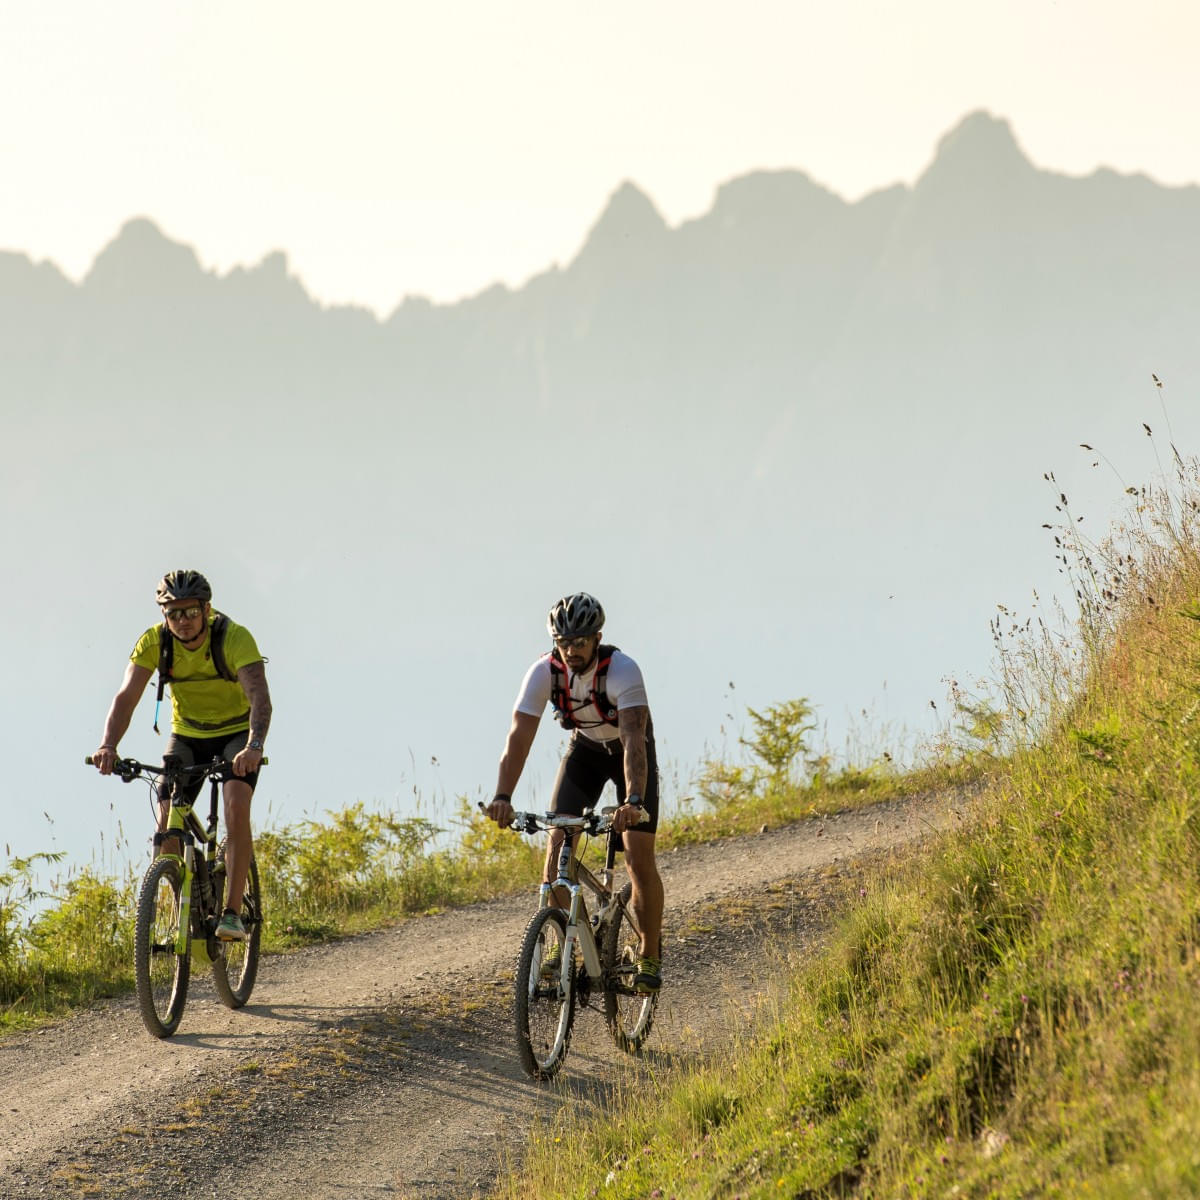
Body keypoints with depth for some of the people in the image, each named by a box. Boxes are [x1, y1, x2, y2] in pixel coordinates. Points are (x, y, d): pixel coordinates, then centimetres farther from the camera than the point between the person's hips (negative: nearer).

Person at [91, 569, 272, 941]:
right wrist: (109, 746, -45)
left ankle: (232, 912, -25)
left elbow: (259, 697, -39)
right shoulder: (154, 642, -19)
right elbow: (126, 697, -27)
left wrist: (254, 747, -57)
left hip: (236, 735, -3)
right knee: (167, 818, -15)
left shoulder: (235, 638, -28)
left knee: (236, 803, -27)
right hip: (186, 736, 3)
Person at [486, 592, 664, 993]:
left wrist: (634, 801, -59)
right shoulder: (544, 672, -25)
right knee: (558, 843, -13)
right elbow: (519, 737, -30)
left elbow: (634, 740, -44)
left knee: (638, 856, -14)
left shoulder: (622, 670, -35)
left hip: (629, 752, -3)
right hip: (584, 748, 3)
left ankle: (651, 955, 1)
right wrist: (502, 798, -45)